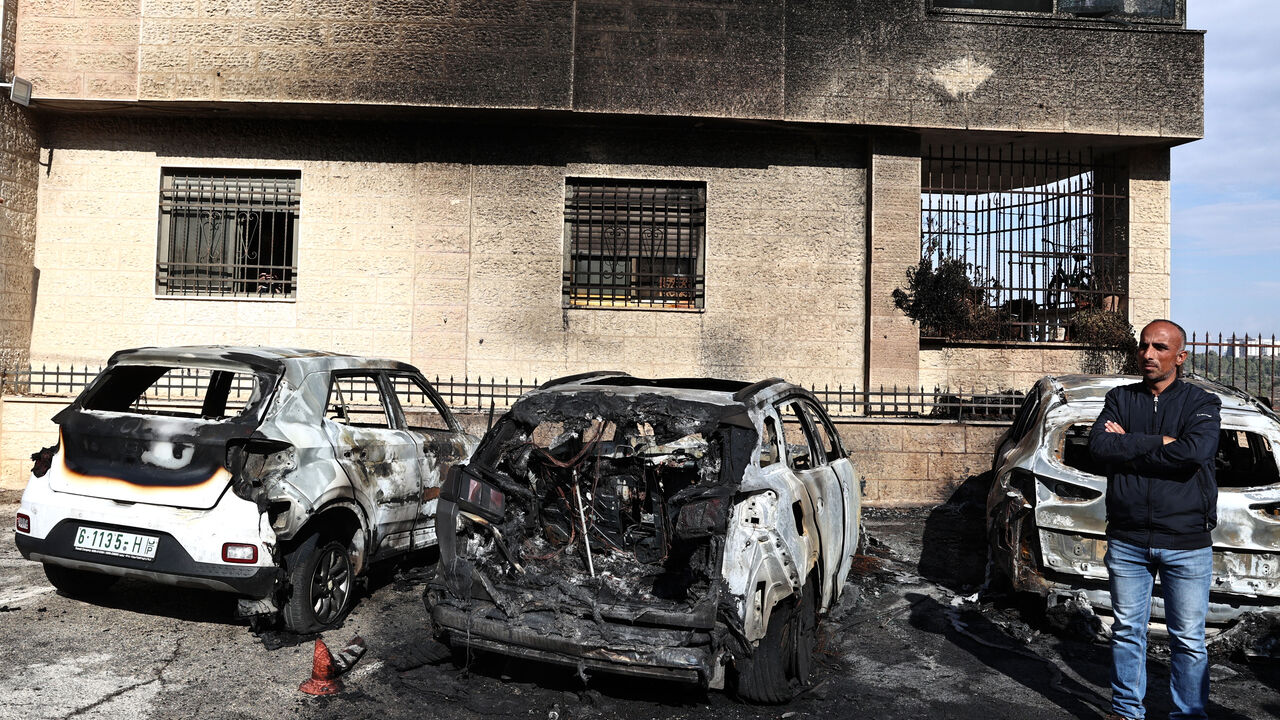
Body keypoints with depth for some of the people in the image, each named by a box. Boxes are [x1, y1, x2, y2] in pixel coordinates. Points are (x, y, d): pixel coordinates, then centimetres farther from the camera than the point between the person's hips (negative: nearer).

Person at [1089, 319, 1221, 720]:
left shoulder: (1202, 403, 0)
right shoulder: (1120, 399, 7)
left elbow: (1196, 451, -21)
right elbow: (1099, 445, -10)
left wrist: (1127, 445, -14)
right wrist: (1161, 442, -15)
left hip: (1186, 543, -2)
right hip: (1127, 540, 2)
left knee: (1188, 639, 7)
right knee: (1127, 631, 12)